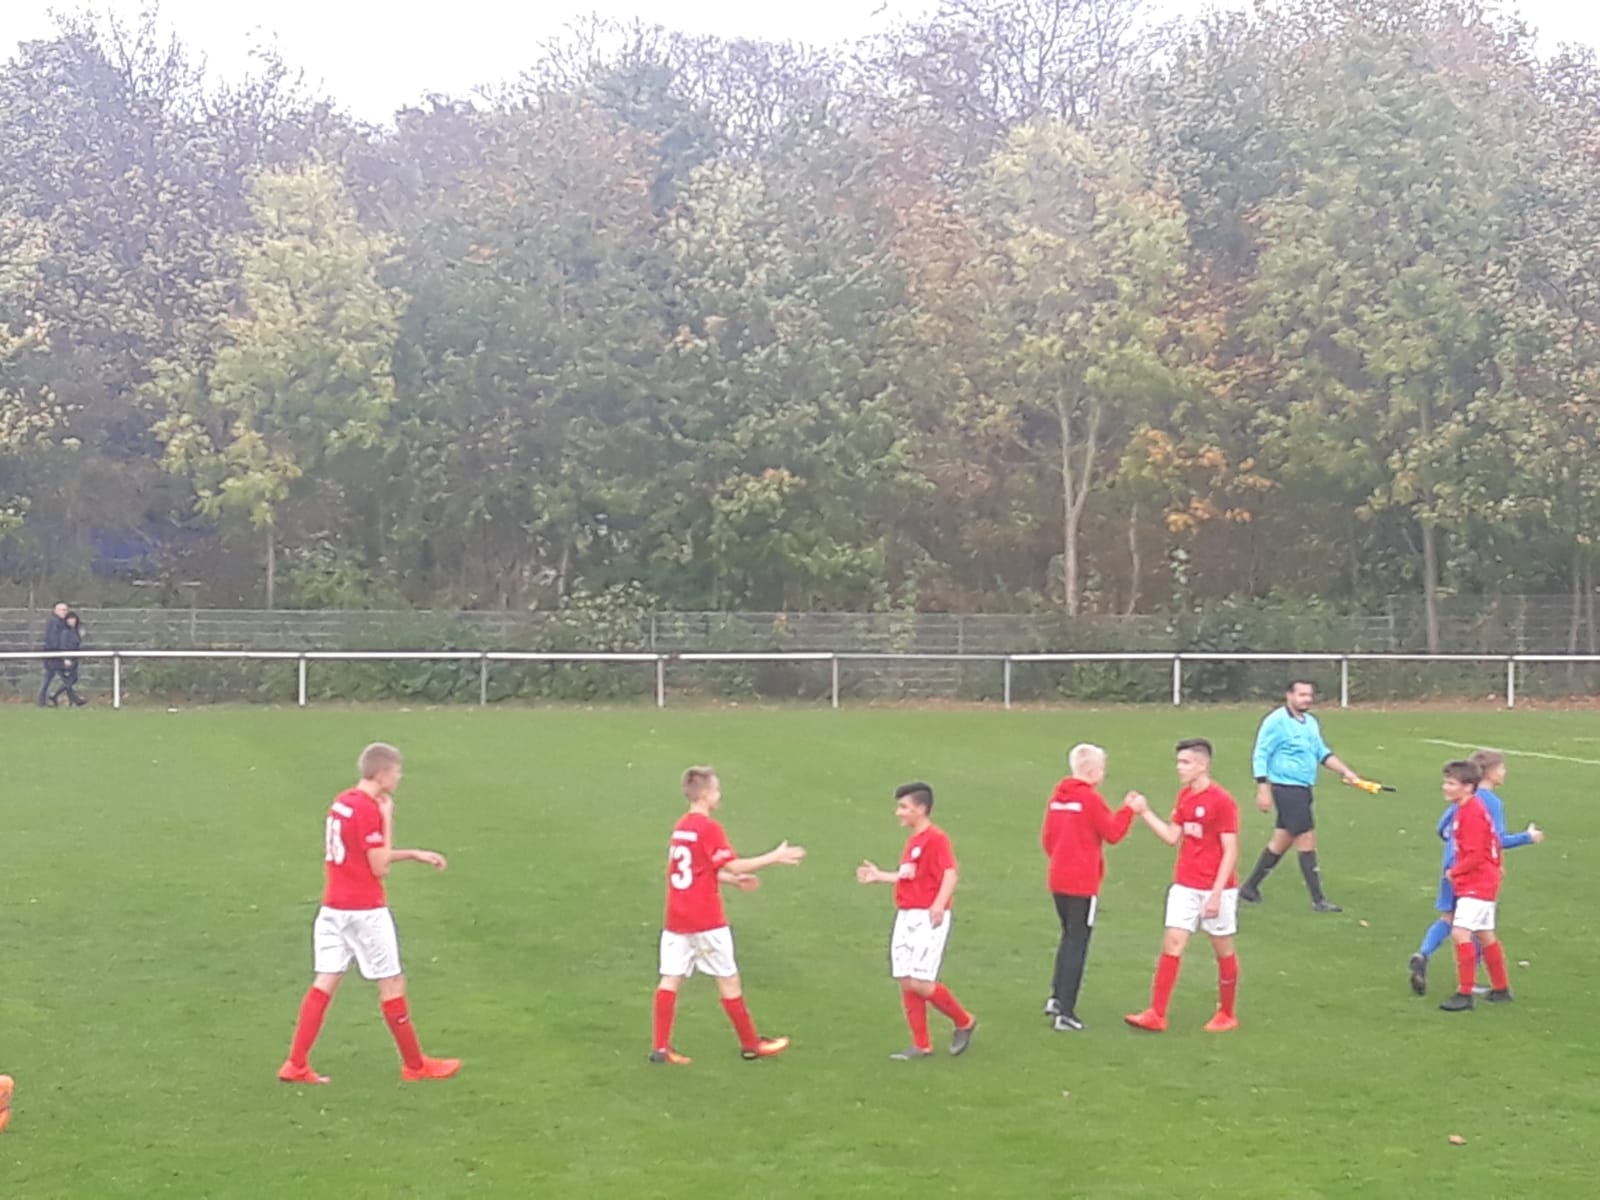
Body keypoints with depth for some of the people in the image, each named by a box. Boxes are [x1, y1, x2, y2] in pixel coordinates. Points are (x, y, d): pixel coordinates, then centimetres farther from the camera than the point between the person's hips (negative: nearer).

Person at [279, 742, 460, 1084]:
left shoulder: (342, 802, 9)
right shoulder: (369, 810, -18)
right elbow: (380, 868, -15)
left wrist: (416, 855, 21)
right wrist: (388, 819, -11)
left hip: (333, 908, 8)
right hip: (365, 911, -8)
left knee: (325, 982, 7)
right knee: (392, 984, 4)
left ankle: (295, 1064, 4)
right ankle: (415, 1065, 14)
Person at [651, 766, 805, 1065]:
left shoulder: (681, 827, 10)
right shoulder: (709, 828, -14)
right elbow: (732, 864, -16)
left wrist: (734, 881, 20)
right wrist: (775, 857, -9)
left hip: (676, 920, 7)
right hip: (706, 921, -7)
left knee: (670, 979, 3)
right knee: (729, 979, 4)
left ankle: (660, 1047, -1)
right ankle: (750, 1045, 14)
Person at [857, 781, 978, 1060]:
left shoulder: (936, 838, -13)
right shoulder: (913, 840, 15)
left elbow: (951, 873, -24)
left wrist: (939, 904, -38)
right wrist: (879, 876, 29)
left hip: (928, 919, -9)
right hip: (906, 918, 9)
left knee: (920, 983, -12)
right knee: (905, 982, 6)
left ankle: (964, 1022, 10)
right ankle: (921, 1045, 14)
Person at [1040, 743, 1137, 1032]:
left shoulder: (1057, 796, 7)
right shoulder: (1091, 798, -14)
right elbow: (1113, 833, -10)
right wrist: (1128, 809, 1)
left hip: (1058, 879, 7)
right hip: (1083, 883, -7)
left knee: (1070, 938, 21)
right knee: (1077, 943, 0)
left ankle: (1057, 998, 17)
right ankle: (1065, 1013, 0)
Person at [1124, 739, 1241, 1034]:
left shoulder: (1221, 802, -14)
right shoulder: (1184, 796, 8)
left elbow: (1231, 851, -15)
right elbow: (1172, 837, 12)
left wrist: (1216, 894, -19)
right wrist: (1145, 812, 3)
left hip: (1216, 888, -6)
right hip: (1184, 886, 6)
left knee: (1223, 948, 7)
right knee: (1172, 943, -2)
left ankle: (1227, 1015, 21)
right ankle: (1156, 1015, -2)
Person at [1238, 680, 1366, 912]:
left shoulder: (1311, 723, 14)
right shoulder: (1276, 721, -11)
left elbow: (1323, 753, 20)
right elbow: (1260, 756, -11)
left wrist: (1346, 772, 8)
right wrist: (1263, 789, -17)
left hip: (1302, 789, 9)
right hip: (1287, 788, -9)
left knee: (1281, 841, 14)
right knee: (1307, 840, -9)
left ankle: (1250, 888, 24)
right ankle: (1318, 900, -4)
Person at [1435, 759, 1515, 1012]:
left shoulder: (1472, 814, -20)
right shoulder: (1466, 809, 11)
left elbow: (1474, 856, -23)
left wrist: (1454, 872, -10)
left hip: (1476, 884, -11)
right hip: (1485, 882, 11)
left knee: (1460, 932, -16)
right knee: (1485, 936, 18)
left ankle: (1464, 994, -14)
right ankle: (1501, 988, 30)